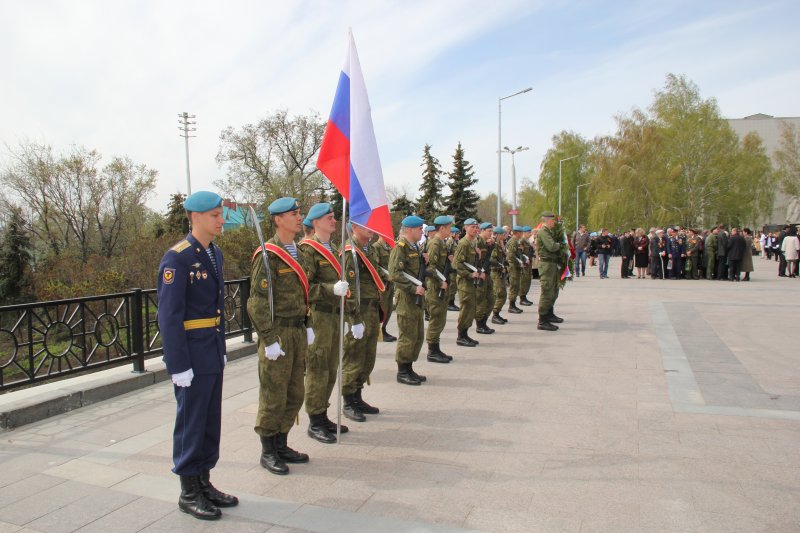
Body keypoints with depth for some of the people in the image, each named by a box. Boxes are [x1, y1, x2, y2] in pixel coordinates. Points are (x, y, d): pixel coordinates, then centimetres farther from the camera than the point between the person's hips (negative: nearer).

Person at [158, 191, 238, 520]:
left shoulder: (214, 254, 11)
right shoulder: (177, 258, -15)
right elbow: (169, 315, -17)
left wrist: (222, 350, 15)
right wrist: (178, 365, -18)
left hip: (213, 352, 8)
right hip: (191, 353, -8)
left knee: (211, 421, 15)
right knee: (191, 422, 4)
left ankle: (204, 483, 29)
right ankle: (188, 492, 19)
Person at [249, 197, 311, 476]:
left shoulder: (297, 252, 12)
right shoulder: (268, 254, -13)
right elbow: (257, 302, -16)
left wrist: (307, 327, 15)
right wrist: (269, 340, -18)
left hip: (298, 332, 8)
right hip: (278, 332, -8)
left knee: (295, 394, 14)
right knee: (273, 396, 3)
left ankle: (281, 445, 29)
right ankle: (268, 452, 18)